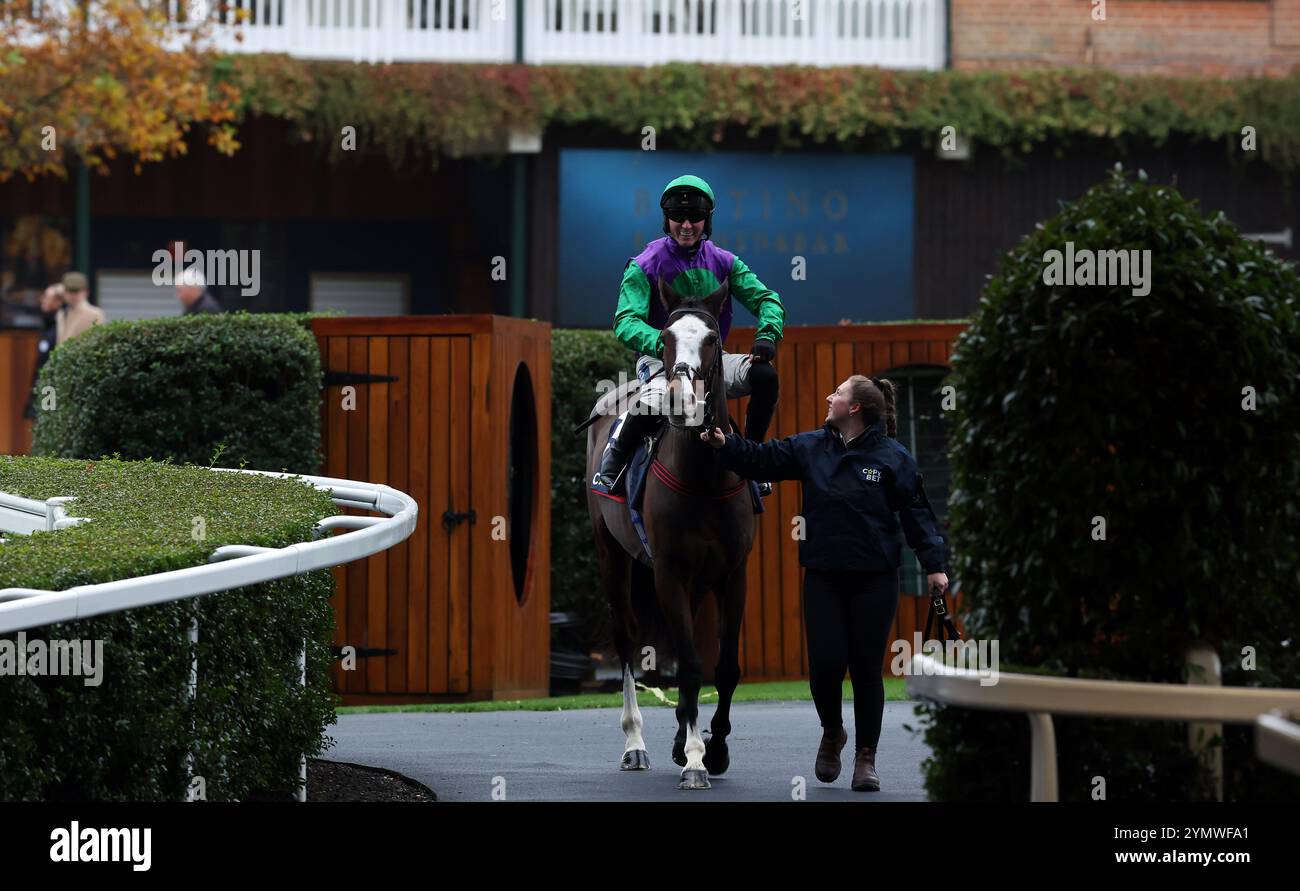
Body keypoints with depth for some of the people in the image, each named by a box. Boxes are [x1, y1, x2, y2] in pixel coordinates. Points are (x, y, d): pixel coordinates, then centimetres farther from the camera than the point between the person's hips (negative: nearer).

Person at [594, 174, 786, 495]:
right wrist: (661, 342, -37)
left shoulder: (723, 262, 6)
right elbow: (626, 323, -16)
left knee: (764, 375, -22)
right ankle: (614, 458, -7)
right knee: (652, 404, -38)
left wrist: (768, 334, -19)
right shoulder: (644, 266, -6)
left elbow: (766, 298, 4)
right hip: (660, 359, -4)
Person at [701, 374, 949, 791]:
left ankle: (866, 756, 16)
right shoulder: (809, 447, 5)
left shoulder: (893, 457, -4)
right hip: (823, 577, 2)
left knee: (866, 668, 2)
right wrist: (726, 444, -11)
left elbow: (916, 511, -4)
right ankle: (832, 732, 24)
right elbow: (761, 459, 6)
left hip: (874, 580, -2)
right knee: (825, 663, -5)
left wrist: (933, 565, -9)